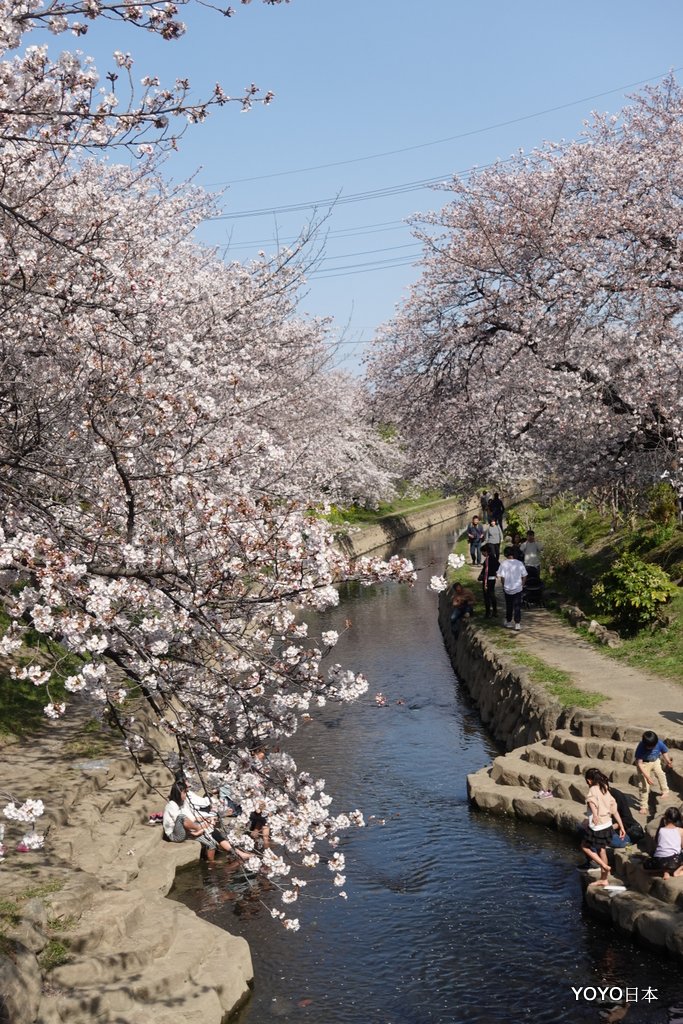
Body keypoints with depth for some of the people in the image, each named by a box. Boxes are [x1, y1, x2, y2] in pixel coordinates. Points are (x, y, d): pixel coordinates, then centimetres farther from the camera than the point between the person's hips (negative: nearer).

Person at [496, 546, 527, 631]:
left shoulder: (503, 564, -9)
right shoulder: (519, 563, -4)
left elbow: (502, 576, -10)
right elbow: (524, 576, -1)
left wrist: (504, 585, 5)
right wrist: (522, 585, 11)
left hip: (507, 588, 0)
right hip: (518, 588, 0)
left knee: (508, 606, 15)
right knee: (517, 606, 4)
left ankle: (508, 623, 24)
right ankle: (517, 624, -1)